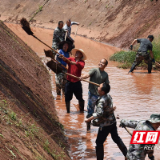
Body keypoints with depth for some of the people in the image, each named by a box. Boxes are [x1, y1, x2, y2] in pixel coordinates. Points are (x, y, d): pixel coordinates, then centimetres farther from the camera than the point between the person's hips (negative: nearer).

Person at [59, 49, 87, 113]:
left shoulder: (82, 62, 1)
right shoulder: (71, 59, 4)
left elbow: (81, 66, -22)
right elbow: (66, 60, -17)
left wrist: (75, 63, -40)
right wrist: (63, 58, -40)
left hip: (77, 83, -1)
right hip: (69, 82, 1)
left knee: (80, 98, 7)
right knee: (67, 98, 5)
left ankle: (82, 110, 25)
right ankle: (68, 111, 19)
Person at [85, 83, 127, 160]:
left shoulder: (101, 101, -26)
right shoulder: (108, 96, -2)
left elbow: (99, 114, -36)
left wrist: (89, 119, -33)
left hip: (105, 125, -8)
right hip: (113, 122, 9)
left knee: (99, 142, 4)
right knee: (116, 138, 23)